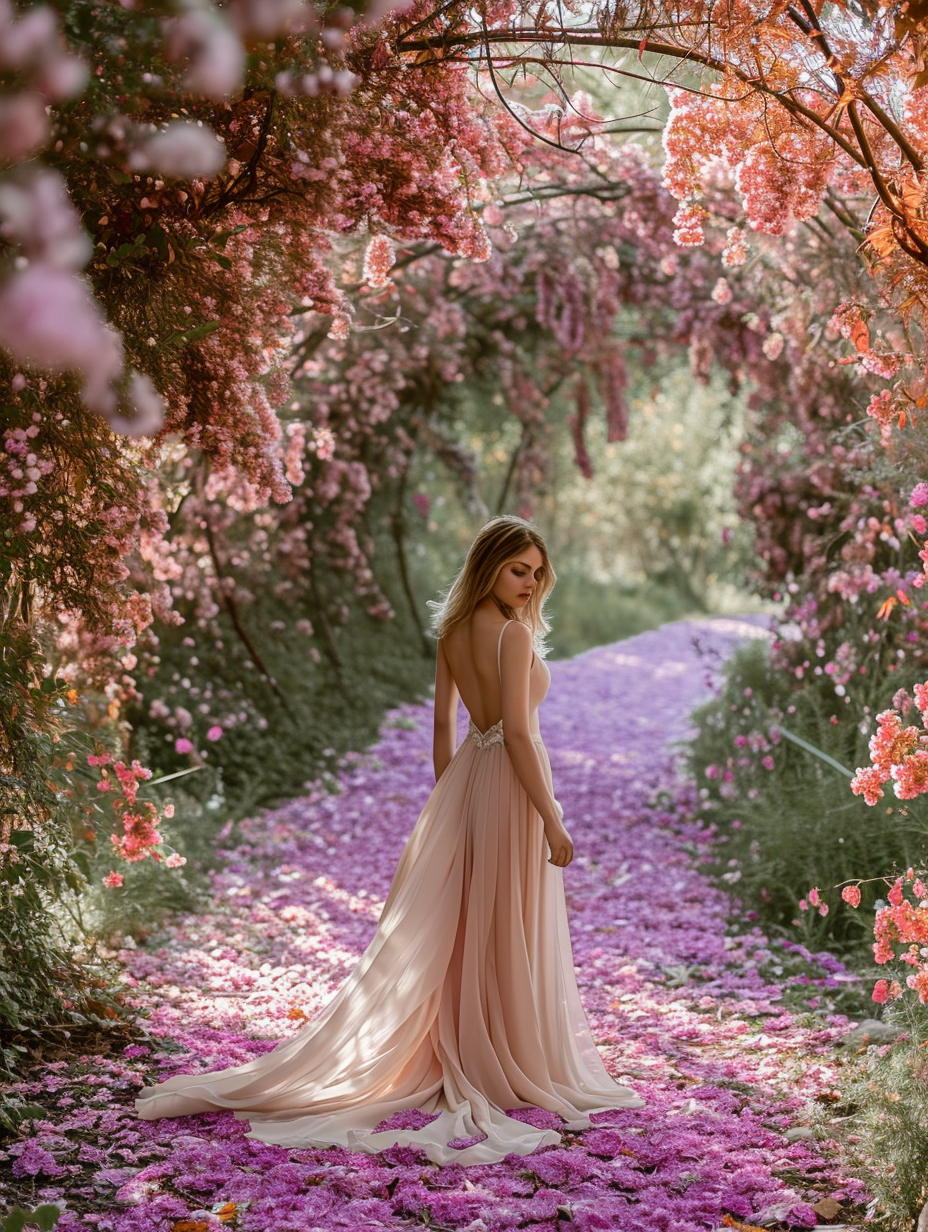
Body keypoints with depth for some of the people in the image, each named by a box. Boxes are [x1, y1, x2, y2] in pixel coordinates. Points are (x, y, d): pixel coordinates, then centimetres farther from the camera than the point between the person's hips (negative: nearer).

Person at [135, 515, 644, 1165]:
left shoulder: (453, 631, 7)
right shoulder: (514, 635, -17)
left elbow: (444, 727, 12)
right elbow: (517, 734, -21)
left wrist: (448, 805, 18)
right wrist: (552, 817, -17)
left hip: (467, 777, 8)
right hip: (512, 785, -8)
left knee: (455, 928, 13)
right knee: (512, 935, 2)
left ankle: (454, 1060, 20)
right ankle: (518, 1070, 13)